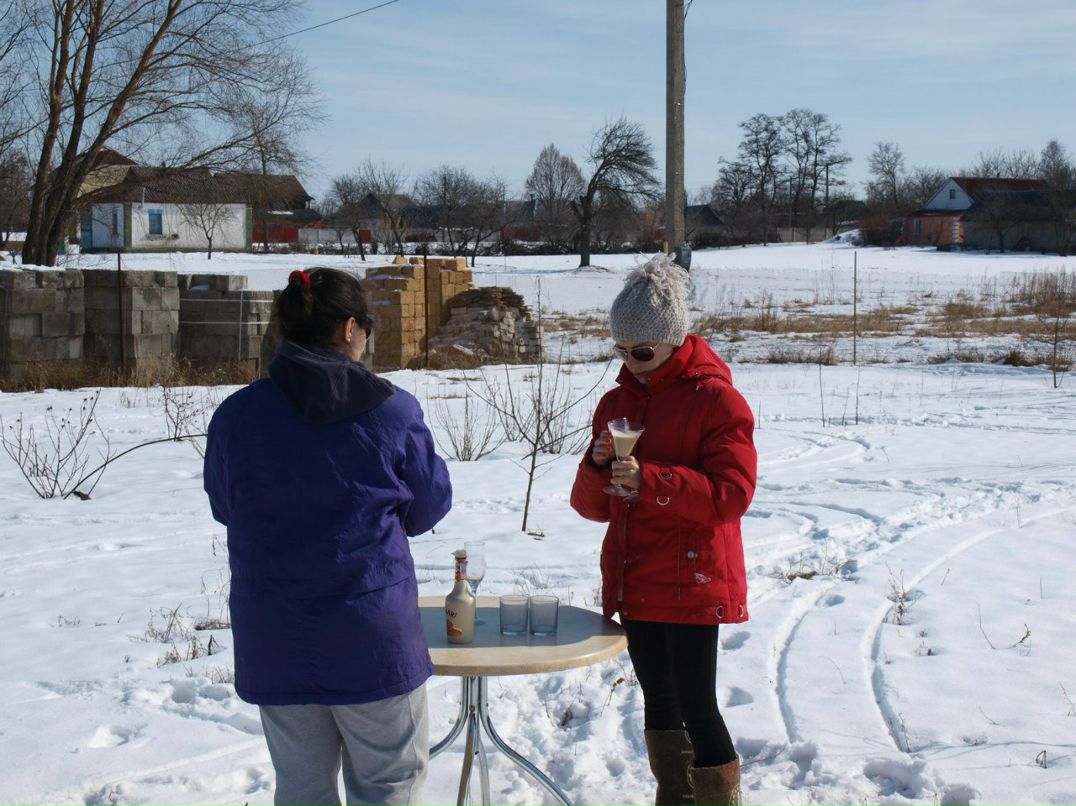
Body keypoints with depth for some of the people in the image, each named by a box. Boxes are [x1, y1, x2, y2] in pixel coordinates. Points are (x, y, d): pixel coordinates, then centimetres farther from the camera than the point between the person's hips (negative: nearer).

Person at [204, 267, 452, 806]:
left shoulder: (235, 416, -5)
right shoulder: (392, 409, -10)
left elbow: (224, 508, 10)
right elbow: (428, 506, 2)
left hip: (275, 645, 3)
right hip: (373, 639, -2)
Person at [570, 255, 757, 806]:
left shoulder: (714, 398, -8)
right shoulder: (617, 402, 12)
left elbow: (732, 493, -17)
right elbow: (592, 506, 12)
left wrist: (650, 480, -24)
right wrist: (598, 465, -10)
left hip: (691, 584, -7)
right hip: (633, 583, 7)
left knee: (696, 708, -6)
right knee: (659, 703, 16)